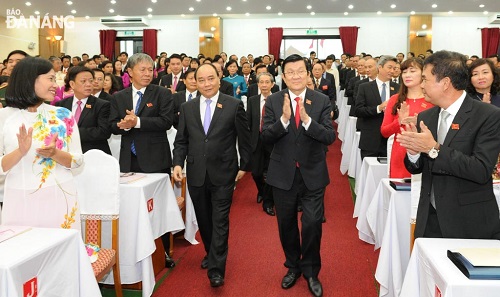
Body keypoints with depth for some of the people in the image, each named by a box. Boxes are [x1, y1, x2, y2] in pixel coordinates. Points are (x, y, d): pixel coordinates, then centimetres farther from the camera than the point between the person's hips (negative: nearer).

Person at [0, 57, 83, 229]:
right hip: (19, 200, 0)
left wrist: (55, 153, -16)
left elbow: (78, 160, 2)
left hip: (59, 198, 1)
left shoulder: (63, 115, 2)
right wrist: (20, 152, -20)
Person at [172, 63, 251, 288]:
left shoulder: (234, 105, -4)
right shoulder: (187, 108, 6)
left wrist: (244, 166, 3)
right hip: (196, 174, 4)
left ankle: (216, 269, 4)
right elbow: (181, 140, 8)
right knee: (203, 220, 16)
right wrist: (178, 163, -6)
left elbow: (244, 138, 1)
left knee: (220, 221, -2)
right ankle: (211, 253, 37)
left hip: (223, 174, -3)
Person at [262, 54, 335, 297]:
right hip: (283, 174, 1)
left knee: (312, 224, 1)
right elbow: (265, 137, -10)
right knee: (286, 224, 15)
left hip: (312, 174, -1)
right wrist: (283, 119, -27)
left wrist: (307, 119, -30)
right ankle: (293, 266, 38)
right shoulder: (273, 101, -3)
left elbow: (330, 137, -14)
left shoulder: (322, 101, -5)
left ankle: (311, 271, 25)